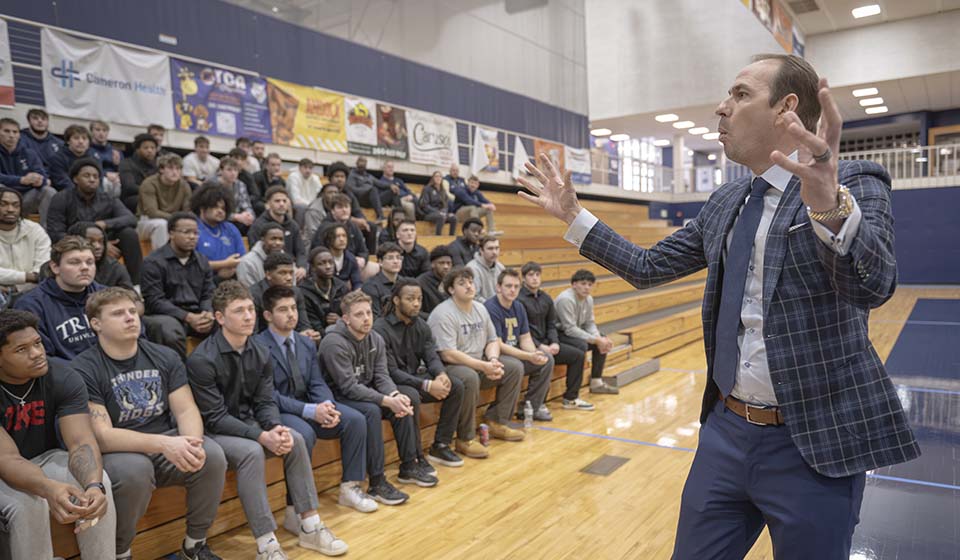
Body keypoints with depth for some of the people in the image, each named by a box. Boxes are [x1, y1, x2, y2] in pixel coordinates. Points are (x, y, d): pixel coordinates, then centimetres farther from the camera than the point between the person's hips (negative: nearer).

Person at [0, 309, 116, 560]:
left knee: (98, 483, -28)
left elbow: (81, 441, -25)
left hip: (45, 458, 2)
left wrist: (93, 484, -47)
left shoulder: (64, 380, -16)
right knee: (28, 503, -34)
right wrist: (48, 488, -50)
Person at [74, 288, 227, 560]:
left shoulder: (165, 357, 2)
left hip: (167, 445, 4)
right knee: (134, 468, -35)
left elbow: (186, 410, -2)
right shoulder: (83, 370, -11)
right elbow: (101, 436, -19)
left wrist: (192, 443, -26)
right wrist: (163, 443, -33)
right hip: (115, 453, -4)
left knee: (212, 455, -22)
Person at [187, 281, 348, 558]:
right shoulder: (202, 360, -21)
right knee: (251, 451, -33)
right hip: (213, 432, -6)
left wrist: (277, 428, -23)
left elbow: (265, 402, 0)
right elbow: (215, 418, -22)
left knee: (295, 439, -14)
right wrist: (262, 436, -29)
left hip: (247, 424, 6)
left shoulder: (260, 354, -1)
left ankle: (309, 526, -5)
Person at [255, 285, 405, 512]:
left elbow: (317, 384, 7)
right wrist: (310, 411, -25)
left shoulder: (307, 344, 11)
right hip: (277, 412, -6)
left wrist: (327, 406, -16)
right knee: (304, 433, -37)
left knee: (356, 419, -14)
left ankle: (350, 487, -1)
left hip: (308, 407, 6)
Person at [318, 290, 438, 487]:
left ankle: (409, 465, -1)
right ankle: (377, 482, -26)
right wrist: (388, 401, -32)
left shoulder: (376, 339, 1)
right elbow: (349, 387, -27)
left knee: (408, 396, -9)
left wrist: (395, 395, -26)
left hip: (367, 391, 8)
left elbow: (382, 375, -3)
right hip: (339, 397, -8)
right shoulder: (334, 343, -22)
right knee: (371, 410, -34)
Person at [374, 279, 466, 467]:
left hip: (416, 376, 7)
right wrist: (427, 385, -29)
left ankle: (440, 446, -1)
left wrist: (441, 374, -26)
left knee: (456, 385, -10)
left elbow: (432, 356, -1)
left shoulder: (421, 325, 5)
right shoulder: (381, 329, -17)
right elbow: (391, 372, -22)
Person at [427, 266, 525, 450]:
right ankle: (465, 439, -22)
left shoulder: (480, 308, 8)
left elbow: (493, 341, 12)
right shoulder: (444, 314, -18)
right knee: (470, 377, -38)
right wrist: (484, 366, -25)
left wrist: (493, 360, -11)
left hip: (478, 365, 8)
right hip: (448, 367, -8)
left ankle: (497, 422, 8)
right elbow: (448, 355, -25)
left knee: (515, 368, -1)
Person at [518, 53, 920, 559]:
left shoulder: (855, 184, -10)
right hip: (726, 430, 5)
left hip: (813, 444, -5)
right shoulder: (723, 204, 9)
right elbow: (648, 267, 15)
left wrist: (830, 204, -47)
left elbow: (874, 284, -27)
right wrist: (573, 216, 12)